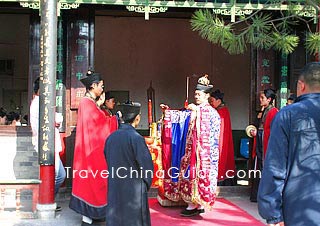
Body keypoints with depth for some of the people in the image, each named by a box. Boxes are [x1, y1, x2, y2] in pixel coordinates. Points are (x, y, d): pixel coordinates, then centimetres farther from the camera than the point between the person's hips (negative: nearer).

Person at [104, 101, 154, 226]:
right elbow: (147, 165, -13)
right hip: (134, 191, -5)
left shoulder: (111, 137, 1)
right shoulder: (136, 138, -16)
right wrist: (146, 184, 4)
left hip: (114, 189, 5)